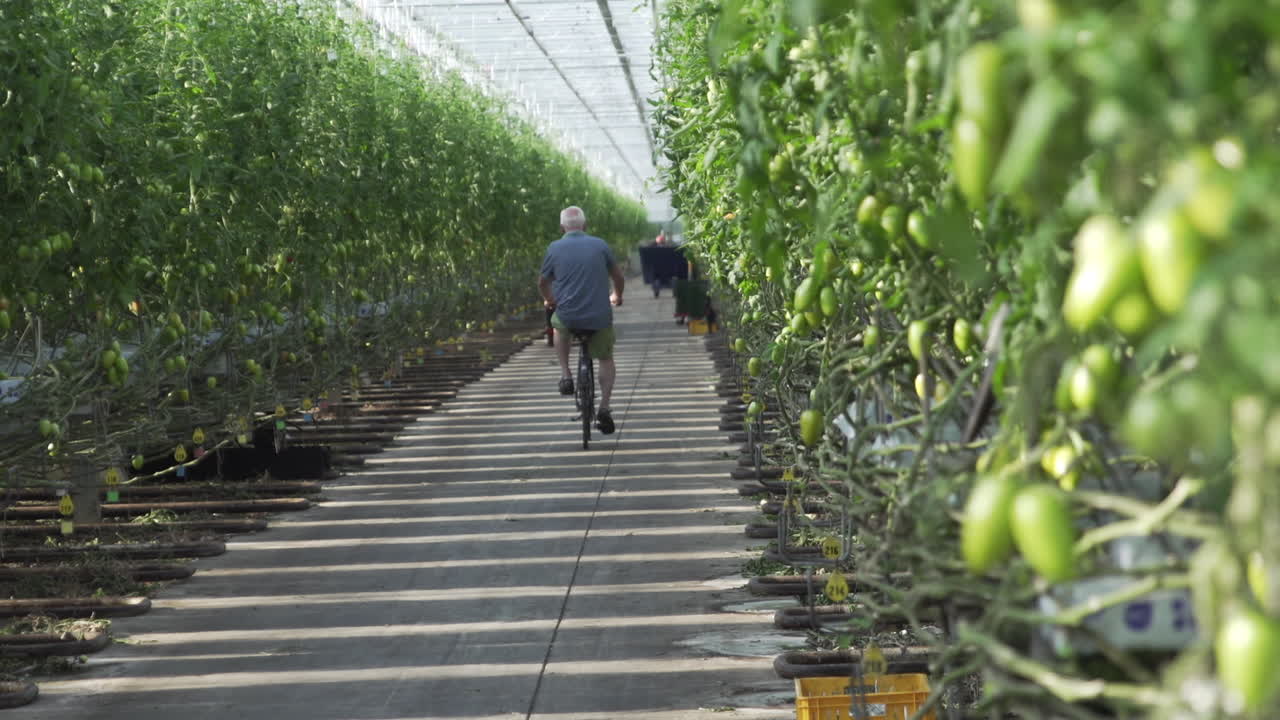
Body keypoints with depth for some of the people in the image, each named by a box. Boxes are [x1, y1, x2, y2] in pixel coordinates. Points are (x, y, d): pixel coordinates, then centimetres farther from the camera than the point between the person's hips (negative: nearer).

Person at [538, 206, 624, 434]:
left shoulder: (554, 249, 1)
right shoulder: (600, 245, 1)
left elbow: (543, 283, 14)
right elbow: (618, 277, 13)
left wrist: (549, 301, 36)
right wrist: (617, 296, 35)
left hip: (568, 317, 0)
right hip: (599, 317, 0)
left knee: (558, 324, 35)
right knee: (606, 359, 21)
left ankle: (565, 375, 22)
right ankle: (604, 407, 5)